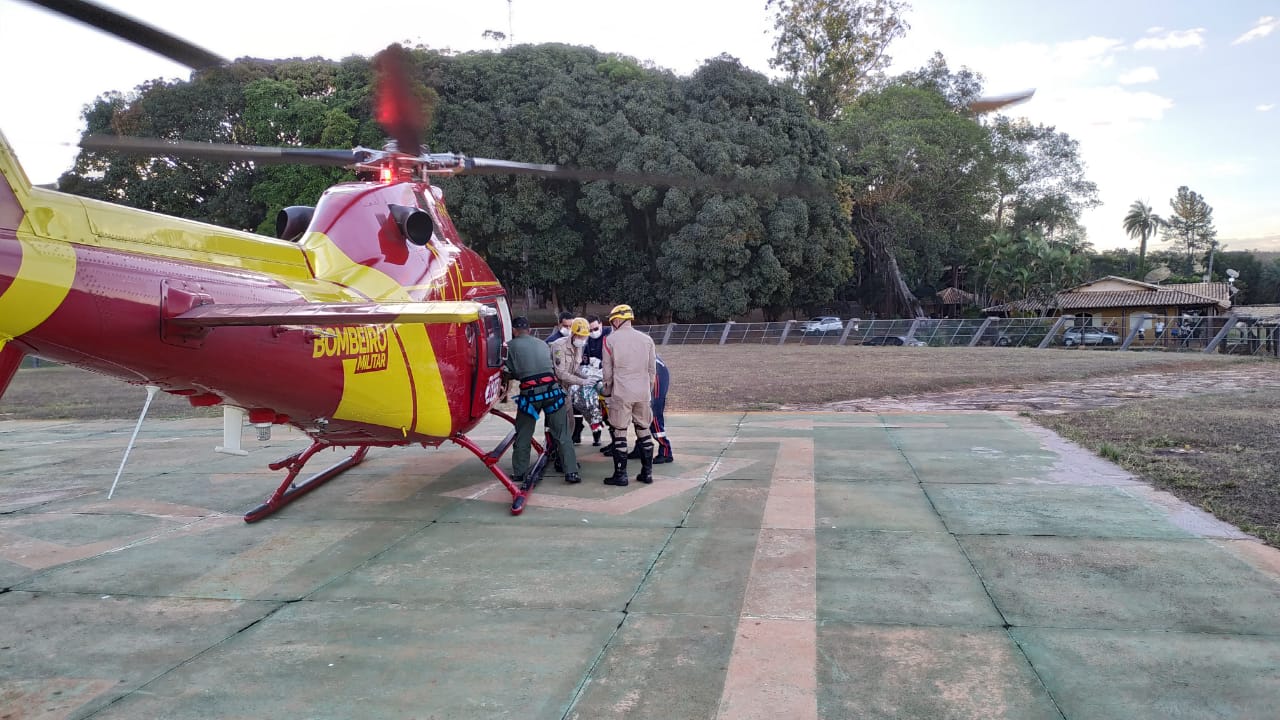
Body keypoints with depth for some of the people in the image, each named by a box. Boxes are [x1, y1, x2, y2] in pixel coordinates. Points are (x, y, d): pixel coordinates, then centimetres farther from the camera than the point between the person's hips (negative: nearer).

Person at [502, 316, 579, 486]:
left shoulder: (512, 345, 6)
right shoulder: (543, 344, 19)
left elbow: (509, 373, 7)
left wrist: (504, 382, 28)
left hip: (530, 393, -2)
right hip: (552, 389, 2)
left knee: (523, 436, 13)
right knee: (562, 434, 7)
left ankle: (519, 473, 19)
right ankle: (571, 472, 5)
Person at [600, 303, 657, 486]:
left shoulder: (611, 340, -4)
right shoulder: (647, 339, 5)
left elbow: (607, 371, 0)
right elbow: (652, 370, 9)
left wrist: (607, 391, 15)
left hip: (621, 393, -3)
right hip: (643, 393, 4)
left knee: (619, 433, 3)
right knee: (643, 431, 12)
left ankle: (620, 475, 6)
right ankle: (647, 472, 17)